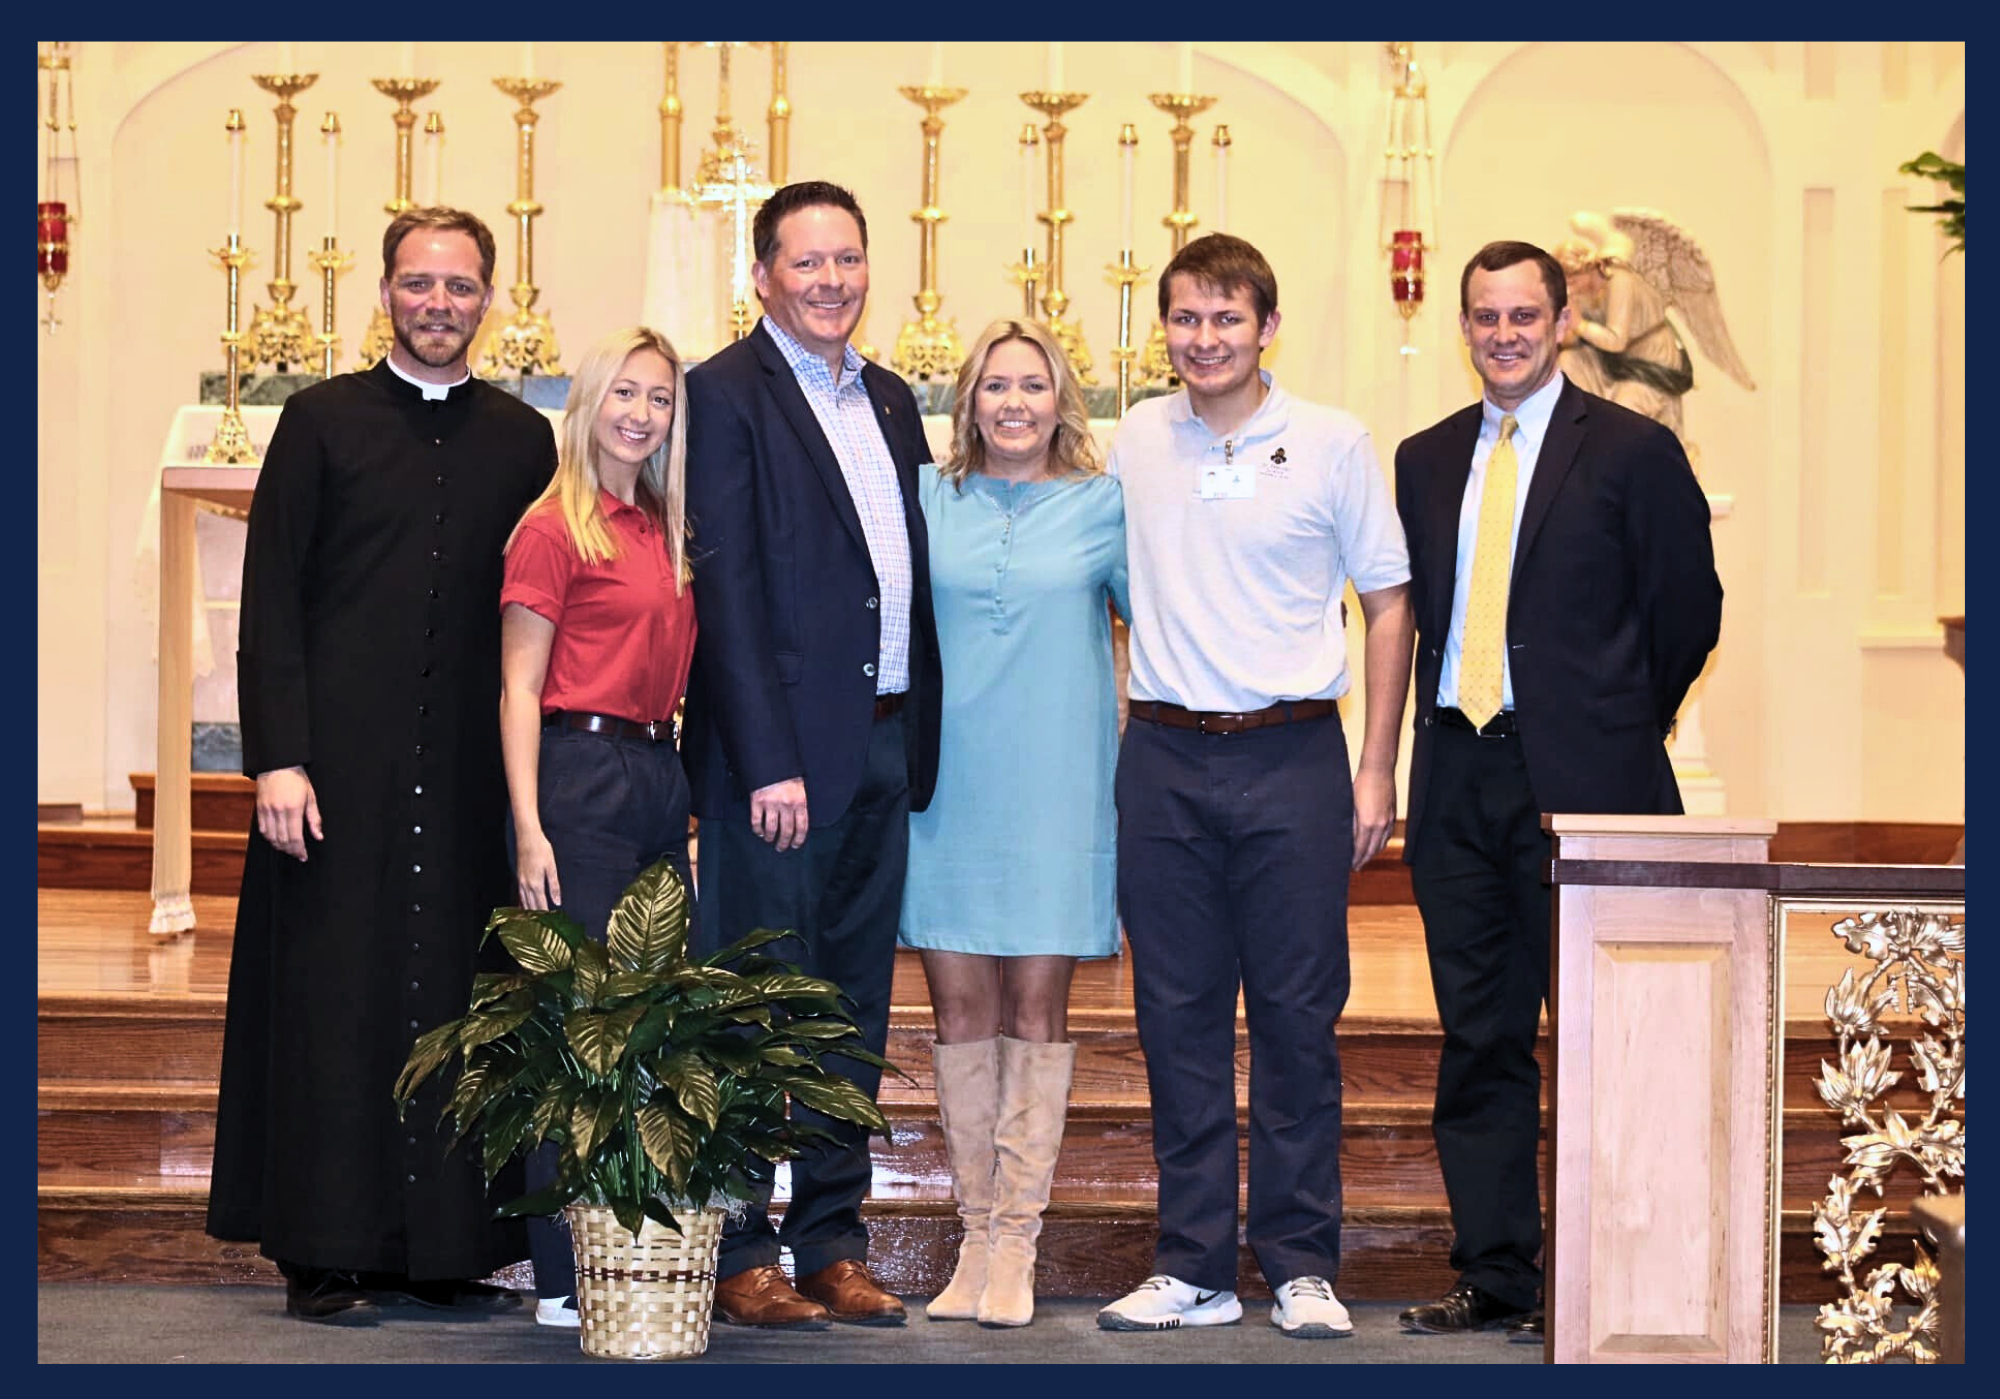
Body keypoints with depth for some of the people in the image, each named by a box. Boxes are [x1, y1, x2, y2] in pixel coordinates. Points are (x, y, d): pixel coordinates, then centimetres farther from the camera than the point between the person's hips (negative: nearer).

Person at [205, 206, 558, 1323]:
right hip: (341, 765, -2)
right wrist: (280, 757, -10)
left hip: (470, 772, 2)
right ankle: (331, 1254, 5)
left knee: (460, 1002, 3)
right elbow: (271, 602, 0)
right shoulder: (323, 422, 4)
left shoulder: (524, 441, 11)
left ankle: (448, 1245, 11)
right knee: (335, 996, -1)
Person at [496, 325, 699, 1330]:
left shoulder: (666, 531, 16)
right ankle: (566, 1277, 0)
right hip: (581, 778, -7)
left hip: (659, 776, 7)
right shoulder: (555, 529, -4)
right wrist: (529, 829, -14)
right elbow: (519, 688, -7)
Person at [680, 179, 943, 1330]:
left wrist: (923, 743, 8)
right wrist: (768, 762, -17)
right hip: (779, 750, -7)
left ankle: (833, 1242, 19)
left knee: (856, 1005, 11)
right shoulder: (728, 394, -5)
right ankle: (739, 1256, 5)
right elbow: (727, 589, -11)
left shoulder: (892, 402, 16)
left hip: (884, 749, 7)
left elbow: (916, 575, 16)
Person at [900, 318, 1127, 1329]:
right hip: (948, 785, 2)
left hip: (1053, 786, -2)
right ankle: (975, 1235, 12)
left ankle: (1016, 1244, 4)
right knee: (959, 1007, 3)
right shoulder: (927, 503, 7)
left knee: (1035, 1007, -1)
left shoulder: (1103, 506, 4)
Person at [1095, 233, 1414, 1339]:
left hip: (1293, 753, -2)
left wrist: (1376, 767, -1)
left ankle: (1302, 1266, 9)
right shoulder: (1132, 441, 7)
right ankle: (1192, 1267, 13)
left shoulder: (1333, 442, 0)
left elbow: (1388, 603, 5)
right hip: (1164, 756, 2)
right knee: (1177, 1015, 5)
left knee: (1298, 1015, 0)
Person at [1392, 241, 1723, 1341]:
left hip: (1580, 777, -5)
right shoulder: (1426, 461, 14)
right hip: (1457, 776, 5)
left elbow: (1689, 609, 2)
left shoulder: (1633, 453, -1)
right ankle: (1492, 1277, 13)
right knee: (1478, 1036, 7)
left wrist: (1616, 732, 7)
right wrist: (1439, 726, 10)